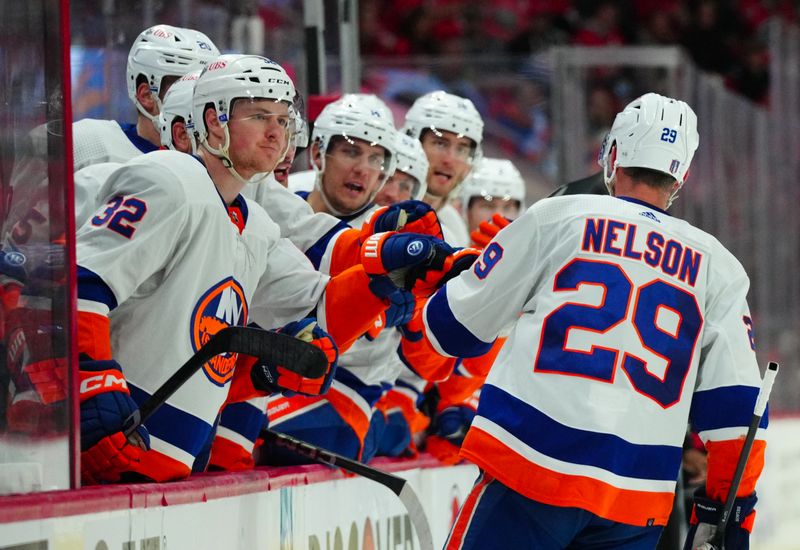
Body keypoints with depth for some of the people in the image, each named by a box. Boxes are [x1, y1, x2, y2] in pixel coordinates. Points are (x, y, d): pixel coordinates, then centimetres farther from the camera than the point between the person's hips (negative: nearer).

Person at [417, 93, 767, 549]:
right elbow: (736, 405, 6)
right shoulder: (718, 268, 12)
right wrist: (731, 509, 14)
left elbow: (456, 326, 11)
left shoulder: (557, 217, 5)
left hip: (531, 465, -3)